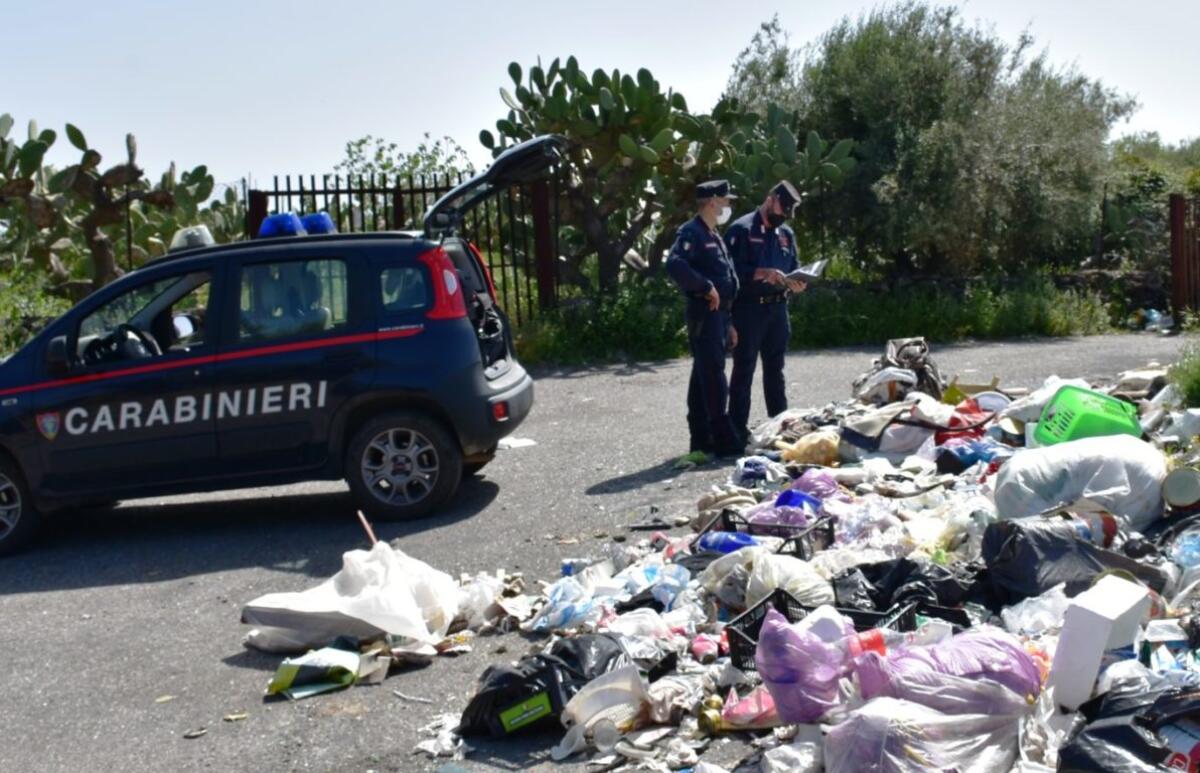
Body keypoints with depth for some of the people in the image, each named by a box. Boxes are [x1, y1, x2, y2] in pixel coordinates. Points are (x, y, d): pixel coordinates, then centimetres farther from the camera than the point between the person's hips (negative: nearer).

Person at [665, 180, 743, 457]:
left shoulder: (714, 236, 21)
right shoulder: (691, 232, -10)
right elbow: (674, 264, -28)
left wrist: (728, 323, 22)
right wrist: (706, 287, -20)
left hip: (717, 314, 10)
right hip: (703, 314, -10)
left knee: (704, 377, 11)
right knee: (713, 377, -10)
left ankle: (702, 440, 16)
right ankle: (724, 440, -9)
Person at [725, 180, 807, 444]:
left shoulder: (786, 234, 14)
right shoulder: (742, 229, -6)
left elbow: (793, 269, 19)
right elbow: (732, 269, -14)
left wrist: (795, 283, -3)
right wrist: (763, 273, -24)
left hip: (777, 309, 7)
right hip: (749, 309, -6)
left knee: (775, 370, 13)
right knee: (744, 370, -2)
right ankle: (739, 429, 2)